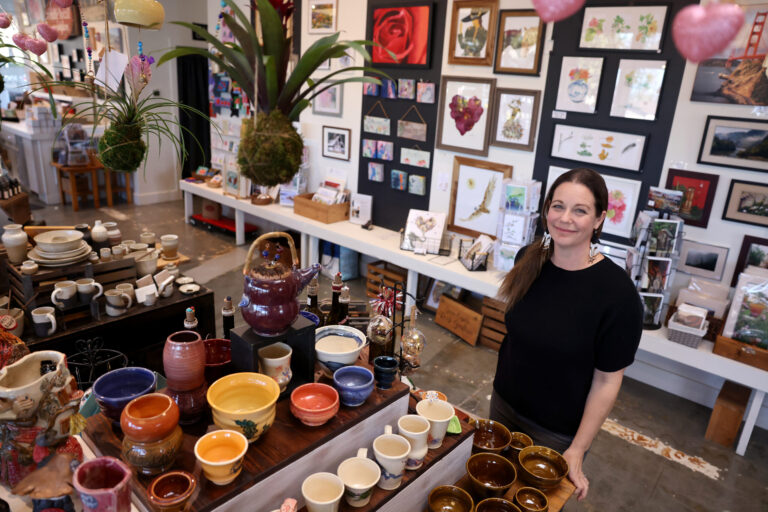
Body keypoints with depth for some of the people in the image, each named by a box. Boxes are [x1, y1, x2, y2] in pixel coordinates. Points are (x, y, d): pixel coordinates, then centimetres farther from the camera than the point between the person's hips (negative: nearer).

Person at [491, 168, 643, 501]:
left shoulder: (617, 293, -24)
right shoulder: (529, 260, -9)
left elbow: (607, 380, -17)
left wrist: (577, 451, -13)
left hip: (557, 431, -4)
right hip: (504, 402, 4)